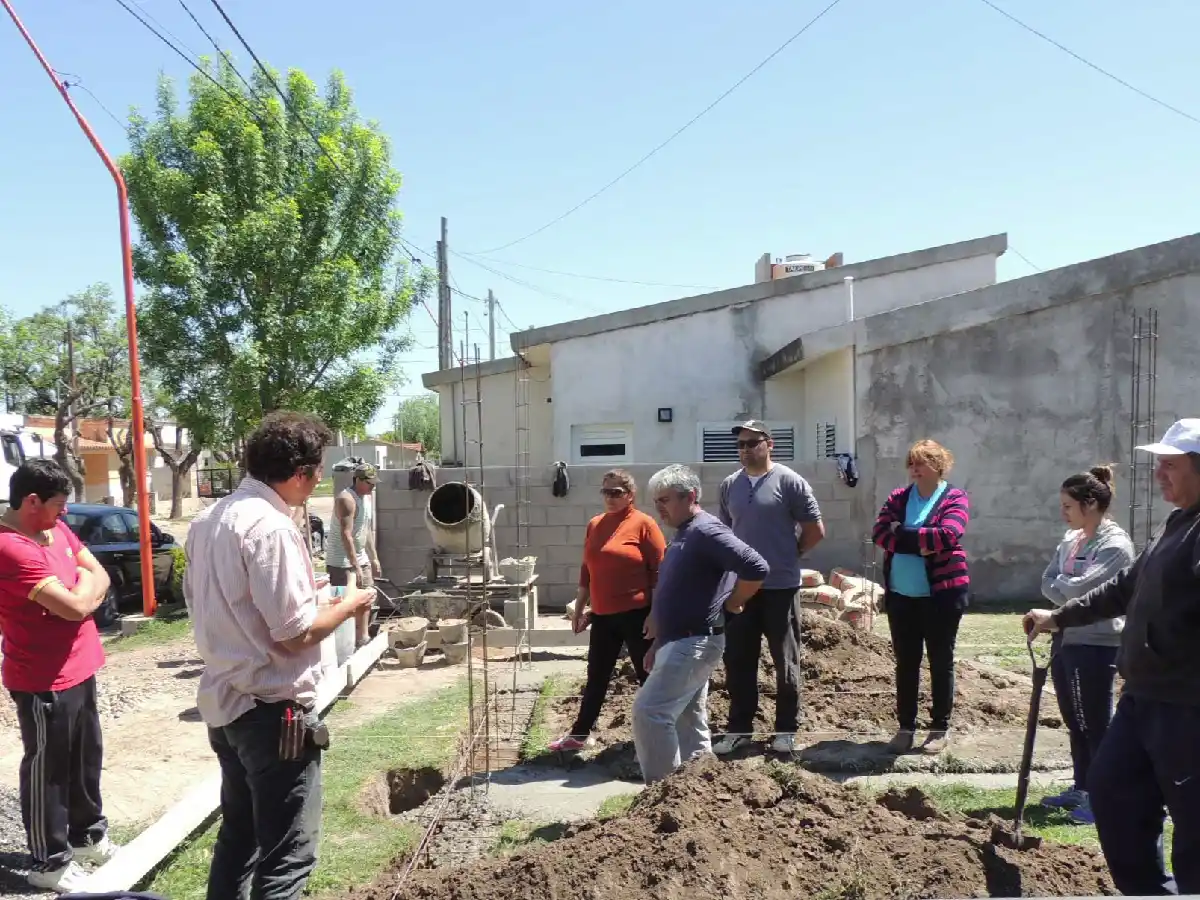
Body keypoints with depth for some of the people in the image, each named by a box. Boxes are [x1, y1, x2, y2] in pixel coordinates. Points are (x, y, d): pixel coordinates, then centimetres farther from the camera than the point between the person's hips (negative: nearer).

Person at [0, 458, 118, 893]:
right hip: (42, 681, -9)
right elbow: (76, 605, -28)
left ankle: (87, 832, 39)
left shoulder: (56, 529, 4)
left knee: (86, 757, 21)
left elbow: (100, 578, 8)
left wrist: (80, 593, -13)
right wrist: (84, 582, -7)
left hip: (79, 668, 9)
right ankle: (49, 861, 23)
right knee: (48, 768, 7)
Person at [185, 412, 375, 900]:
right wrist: (347, 605, -5)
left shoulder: (208, 519, 6)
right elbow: (295, 634, -23)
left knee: (238, 835, 24)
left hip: (223, 701, 9)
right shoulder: (270, 527, -23)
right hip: (272, 710, -9)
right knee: (287, 855, 3)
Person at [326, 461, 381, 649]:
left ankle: (362, 638, 24)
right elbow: (346, 535, -27)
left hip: (361, 558, 9)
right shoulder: (346, 499, -21)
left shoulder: (367, 497, 8)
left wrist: (374, 558, 15)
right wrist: (356, 566, -30)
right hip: (342, 561, -9)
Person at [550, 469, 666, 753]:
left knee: (649, 676, 8)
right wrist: (579, 609, 16)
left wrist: (655, 614, -14)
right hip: (603, 615, 6)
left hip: (636, 615, -6)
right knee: (596, 677, 14)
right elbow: (587, 570, 15)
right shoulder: (594, 525, 9)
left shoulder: (643, 523, -9)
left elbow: (659, 572, -11)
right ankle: (578, 735, 24)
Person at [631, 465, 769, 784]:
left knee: (649, 711, -12)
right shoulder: (683, 535, 14)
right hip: (680, 641, 10)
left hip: (694, 642, -10)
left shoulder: (706, 531, -17)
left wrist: (731, 603, -13)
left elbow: (757, 568, -26)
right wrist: (658, 643, 20)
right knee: (688, 720, 14)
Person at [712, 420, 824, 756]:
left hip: (780, 587, -4)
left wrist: (790, 554, 3)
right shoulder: (729, 485, 7)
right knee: (738, 660, 10)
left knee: (785, 662, 7)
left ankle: (786, 729, 21)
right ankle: (739, 728, 22)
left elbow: (815, 530, -5)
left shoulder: (789, 481, -8)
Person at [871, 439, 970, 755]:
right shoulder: (898, 497, 7)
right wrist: (921, 544, -17)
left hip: (942, 593, -3)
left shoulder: (955, 498, -4)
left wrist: (903, 534, -13)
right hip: (901, 594, 4)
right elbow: (879, 533, -7)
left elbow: (947, 535, -21)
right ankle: (906, 728, 20)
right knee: (905, 662, 10)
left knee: (941, 661, 8)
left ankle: (940, 728, 21)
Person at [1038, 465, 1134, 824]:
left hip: (1097, 644, -8)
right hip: (1065, 638, 8)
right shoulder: (1070, 539, 10)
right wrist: (1071, 599, -11)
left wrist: (1058, 584, -6)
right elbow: (1047, 583, 5)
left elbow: (1082, 587, -23)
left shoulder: (1115, 544, -15)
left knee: (1096, 724, 2)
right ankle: (1081, 789, 31)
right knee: (1074, 719, 17)